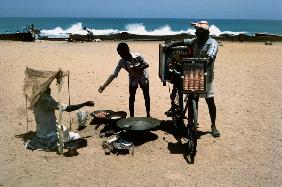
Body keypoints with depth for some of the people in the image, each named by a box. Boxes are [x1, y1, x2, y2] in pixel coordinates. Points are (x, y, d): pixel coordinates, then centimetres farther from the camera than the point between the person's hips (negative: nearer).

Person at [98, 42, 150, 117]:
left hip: (143, 77, -1)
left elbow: (146, 65, -16)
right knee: (131, 98, -5)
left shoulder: (137, 57, -29)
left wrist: (138, 69, -35)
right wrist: (104, 86, -30)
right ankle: (132, 116, 8)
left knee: (146, 96, 7)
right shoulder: (122, 62, -22)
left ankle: (148, 114, 25)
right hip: (133, 79, 1)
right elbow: (114, 74, -23)